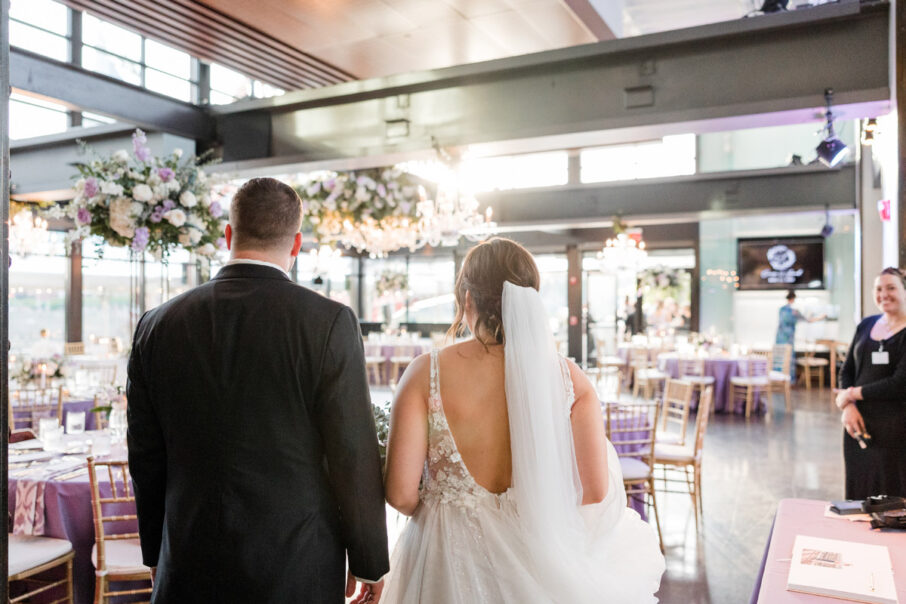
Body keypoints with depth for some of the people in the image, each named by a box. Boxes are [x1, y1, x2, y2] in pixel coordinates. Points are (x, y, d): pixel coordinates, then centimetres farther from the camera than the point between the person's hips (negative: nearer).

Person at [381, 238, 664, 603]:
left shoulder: (427, 373, -15)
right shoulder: (567, 376, -10)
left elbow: (400, 494, -15)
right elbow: (596, 491, -9)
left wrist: (447, 510, 6)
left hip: (451, 565, -1)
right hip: (538, 558, 2)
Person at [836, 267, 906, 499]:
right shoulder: (866, 325, 11)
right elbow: (847, 371, 11)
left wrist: (850, 394, -9)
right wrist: (848, 407, -6)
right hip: (859, 426, 5)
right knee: (858, 495, 9)